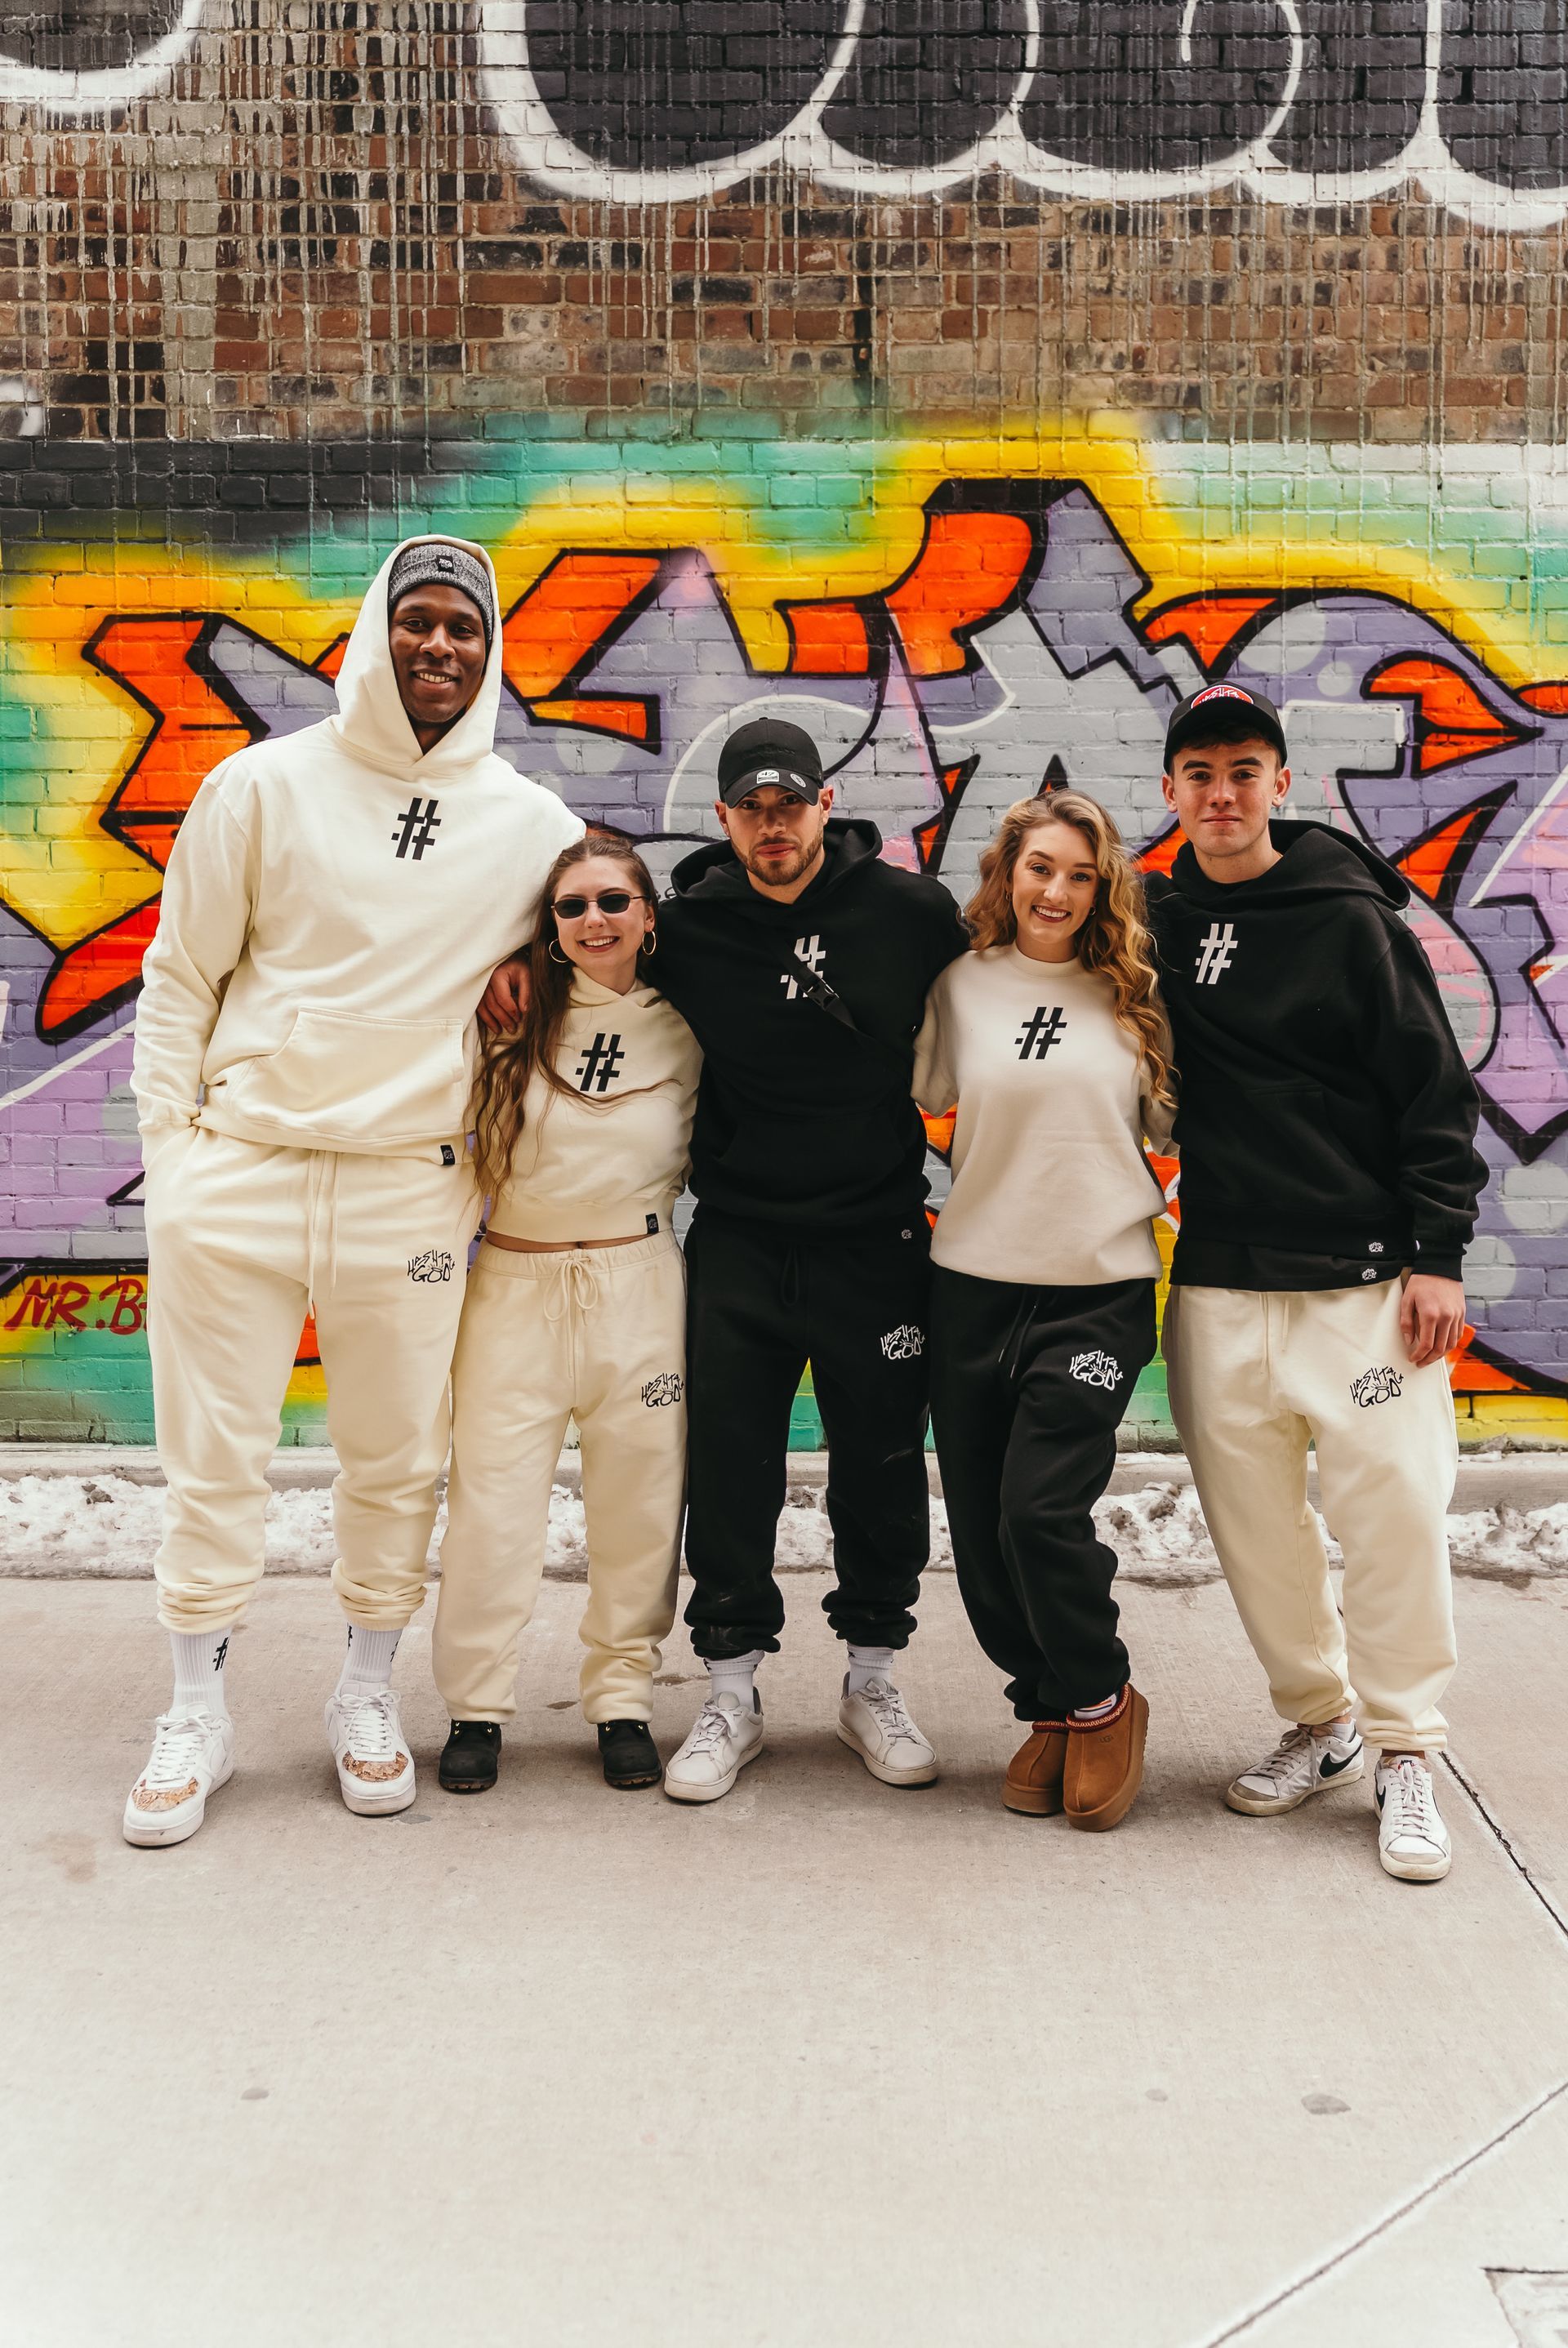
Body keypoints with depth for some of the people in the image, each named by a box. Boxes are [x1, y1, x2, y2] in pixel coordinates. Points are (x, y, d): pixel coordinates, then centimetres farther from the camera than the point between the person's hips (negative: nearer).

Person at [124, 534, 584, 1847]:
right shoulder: (264, 785, 1)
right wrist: (169, 1140, 0)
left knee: (397, 1462, 9)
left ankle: (368, 1694, 28)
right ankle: (199, 1715, 20)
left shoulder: (531, 825, 5)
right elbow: (181, 974, 5)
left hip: (410, 1188, 1)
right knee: (215, 1459, 5)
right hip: (237, 1174, -1)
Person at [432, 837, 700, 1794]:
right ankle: (478, 1706, 14)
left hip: (639, 1284, 1)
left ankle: (624, 1698, 22)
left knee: (638, 1498, 7)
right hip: (515, 1280, -1)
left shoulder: (682, 1032, 4)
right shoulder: (513, 1016, -1)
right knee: (493, 1493, 0)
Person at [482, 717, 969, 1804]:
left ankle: (874, 1679, 27)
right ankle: (733, 1692, 19)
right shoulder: (689, 926, -4)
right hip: (737, 1239, 0)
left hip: (877, 1237, 0)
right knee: (728, 1468, 3)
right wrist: (521, 952, -8)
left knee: (882, 1466, 9)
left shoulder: (911, 909, -3)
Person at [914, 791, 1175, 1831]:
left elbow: (1171, 1124, 11)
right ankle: (1049, 1709, 27)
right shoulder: (962, 985, 5)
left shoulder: (1136, 993, 3)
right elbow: (917, 1094, 15)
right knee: (979, 1526, 6)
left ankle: (1101, 1703, 13)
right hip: (974, 1284, 3)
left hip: (1100, 1288, -2)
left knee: (1042, 1507, -13)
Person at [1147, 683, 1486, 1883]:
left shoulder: (1350, 917, -3)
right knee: (1254, 1518, 7)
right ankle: (1317, 1725, 25)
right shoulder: (1152, 920, 8)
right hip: (1218, 1284, 4)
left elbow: (1435, 1092, -3)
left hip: (1362, 1276, -3)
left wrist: (1437, 1255, -8)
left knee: (1394, 1507, -4)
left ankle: (1405, 1754, 12)